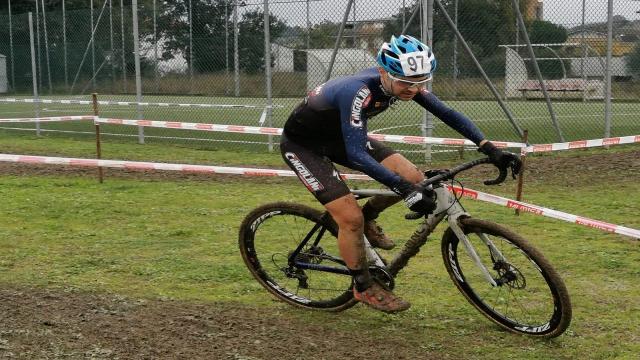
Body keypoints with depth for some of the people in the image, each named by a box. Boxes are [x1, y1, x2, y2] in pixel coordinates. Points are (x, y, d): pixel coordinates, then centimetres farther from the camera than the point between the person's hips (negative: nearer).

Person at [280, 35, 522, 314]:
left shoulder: (406, 82, -16)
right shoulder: (358, 92, -38)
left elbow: (446, 113, -10)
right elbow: (357, 155, -43)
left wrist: (490, 149, -18)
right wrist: (404, 190, -49)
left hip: (338, 135, 7)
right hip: (302, 145, -7)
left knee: (412, 177, -10)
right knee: (351, 219, -17)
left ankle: (368, 219, 15)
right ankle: (364, 287, 7)